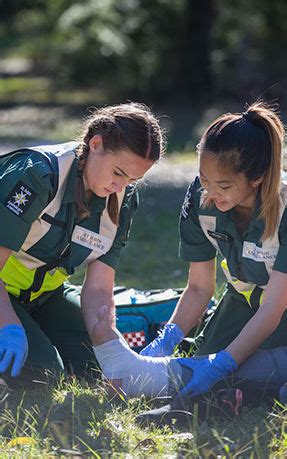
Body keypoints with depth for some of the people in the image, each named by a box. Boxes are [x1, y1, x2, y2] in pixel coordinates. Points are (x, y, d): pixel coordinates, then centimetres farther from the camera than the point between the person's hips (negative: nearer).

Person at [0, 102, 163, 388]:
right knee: (39, 370, -26)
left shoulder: (123, 201, -7)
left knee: (92, 365, -8)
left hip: (44, 293, 7)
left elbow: (98, 289, -9)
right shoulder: (38, 173, -28)